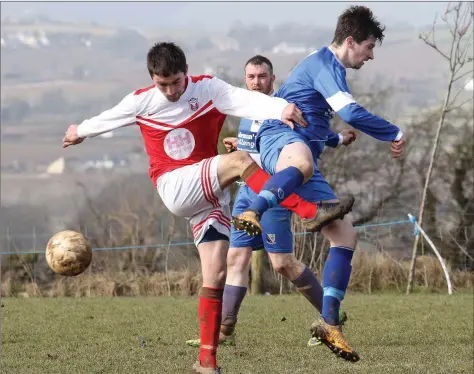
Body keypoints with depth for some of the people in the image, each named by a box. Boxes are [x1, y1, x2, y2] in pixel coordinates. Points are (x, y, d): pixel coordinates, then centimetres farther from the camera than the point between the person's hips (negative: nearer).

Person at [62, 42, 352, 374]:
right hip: (174, 188, -3)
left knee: (216, 274, -3)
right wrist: (80, 132, 38)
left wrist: (280, 109, -41)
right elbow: (107, 119, 20)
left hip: (211, 194, 3)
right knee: (239, 161, -28)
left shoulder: (207, 89, -3)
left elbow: (246, 100, -22)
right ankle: (311, 212, -39)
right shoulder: (141, 102, 0)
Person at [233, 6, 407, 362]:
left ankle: (329, 323, -1)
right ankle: (251, 214, -65)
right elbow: (352, 113, -18)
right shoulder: (325, 63, -6)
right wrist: (395, 134, -5)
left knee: (346, 235, 0)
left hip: (305, 158, 10)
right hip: (280, 139, -10)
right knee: (302, 160, -48)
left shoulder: (326, 66, 28)